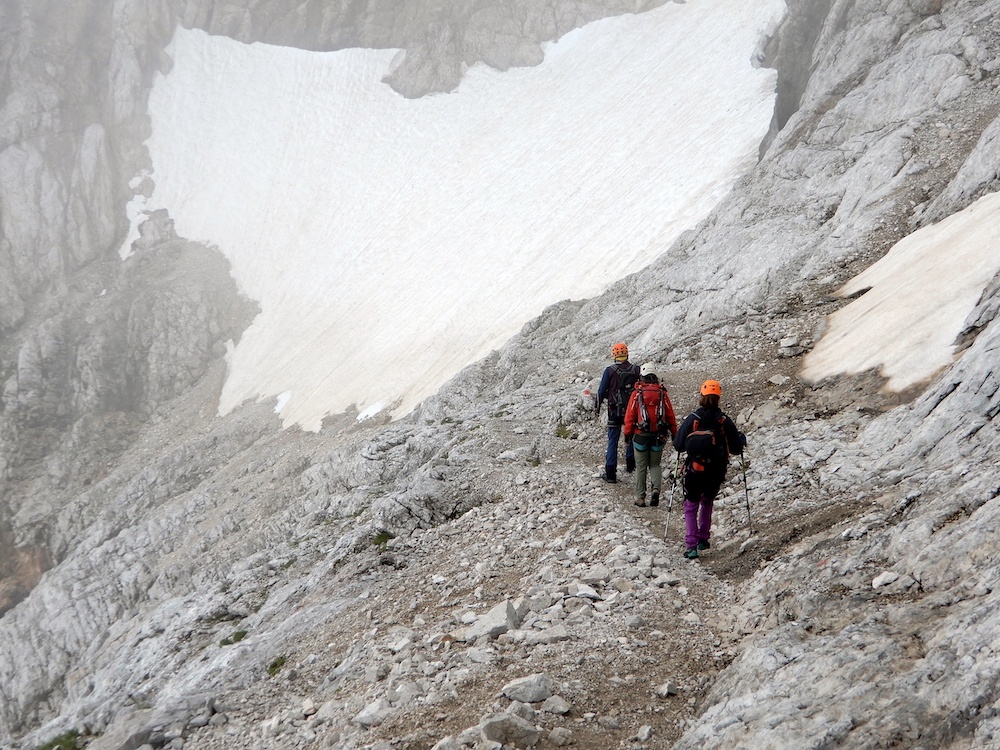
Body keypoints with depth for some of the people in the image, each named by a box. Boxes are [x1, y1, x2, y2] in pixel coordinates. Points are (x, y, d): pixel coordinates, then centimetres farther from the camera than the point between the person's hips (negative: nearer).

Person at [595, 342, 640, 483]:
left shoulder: (610, 370, -11)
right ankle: (630, 465, 36)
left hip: (615, 411, -2)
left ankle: (610, 473, 0)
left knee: (613, 441, 1)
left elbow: (602, 391, -6)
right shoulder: (636, 370, -4)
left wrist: (597, 408, 6)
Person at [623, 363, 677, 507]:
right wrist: (674, 433, 12)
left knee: (641, 467, 9)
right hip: (658, 436, 2)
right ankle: (656, 488, -7)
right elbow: (670, 415, 3)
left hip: (641, 436, -2)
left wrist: (627, 434, 4)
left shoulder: (637, 393, -7)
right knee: (655, 464, 16)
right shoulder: (662, 393, -1)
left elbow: (630, 415, -5)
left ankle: (640, 497, 10)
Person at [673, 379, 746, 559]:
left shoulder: (692, 419, -8)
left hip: (694, 470, -2)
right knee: (707, 502, 27)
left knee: (691, 506, 10)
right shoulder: (724, 421, -6)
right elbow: (736, 449, 2)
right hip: (716, 473, 2)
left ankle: (692, 546, -4)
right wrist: (742, 438, 23)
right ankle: (703, 539, 30)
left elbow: (678, 446, -4)